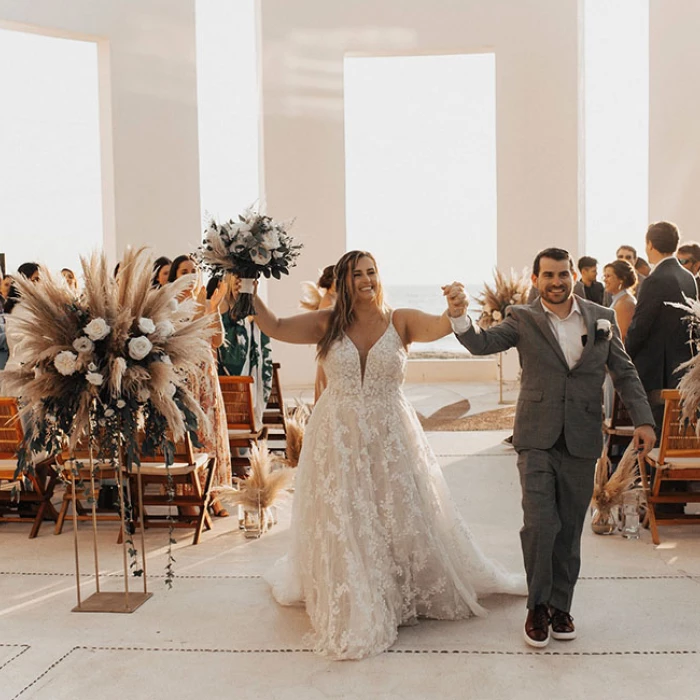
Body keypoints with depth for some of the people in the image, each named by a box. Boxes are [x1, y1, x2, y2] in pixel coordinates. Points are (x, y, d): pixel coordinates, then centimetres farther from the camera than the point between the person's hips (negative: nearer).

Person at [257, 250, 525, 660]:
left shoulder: (401, 321, -4)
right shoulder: (328, 324, -1)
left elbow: (442, 326, -20)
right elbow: (275, 328, -1)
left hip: (390, 437, 0)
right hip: (339, 439, 1)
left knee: (403, 515, 11)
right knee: (343, 525, 6)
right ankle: (354, 610, 22)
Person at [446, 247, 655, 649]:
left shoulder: (602, 318, 5)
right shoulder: (523, 320, -1)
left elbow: (625, 373, 9)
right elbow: (482, 343, -15)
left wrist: (643, 420, 0)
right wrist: (460, 315, -35)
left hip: (581, 442, 2)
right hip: (537, 439, -2)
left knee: (569, 529, 11)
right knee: (540, 524, -9)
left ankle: (560, 607, 26)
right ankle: (538, 606, 11)